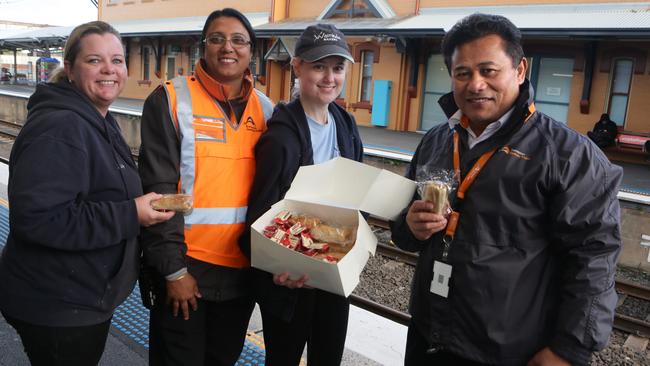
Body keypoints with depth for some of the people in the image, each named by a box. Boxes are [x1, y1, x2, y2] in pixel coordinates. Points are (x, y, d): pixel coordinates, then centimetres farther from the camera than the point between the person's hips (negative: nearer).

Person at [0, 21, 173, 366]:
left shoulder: (100, 121, 9)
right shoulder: (59, 128, -24)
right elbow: (35, 217, -32)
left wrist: (139, 201, 6)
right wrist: (130, 217, -28)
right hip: (56, 308, -10)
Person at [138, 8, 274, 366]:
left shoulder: (265, 108, 4)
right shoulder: (171, 100, -9)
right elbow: (158, 190, -12)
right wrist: (173, 268, -13)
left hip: (244, 269, 4)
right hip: (185, 267, -3)